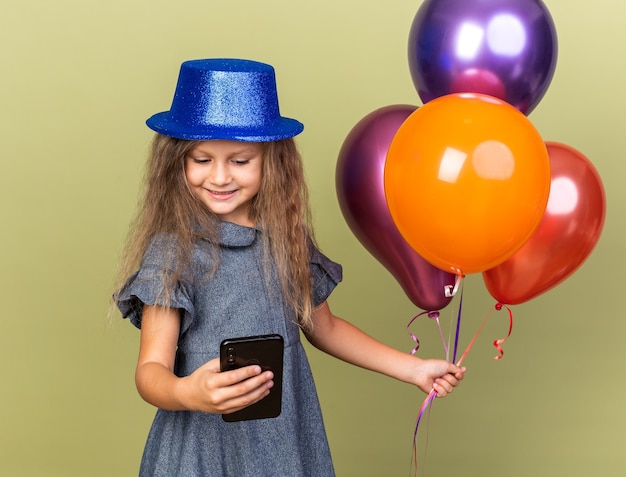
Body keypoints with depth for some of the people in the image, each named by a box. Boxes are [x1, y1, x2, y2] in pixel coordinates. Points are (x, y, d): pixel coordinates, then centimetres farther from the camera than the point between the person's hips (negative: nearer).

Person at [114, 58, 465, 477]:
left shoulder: (288, 242, 2)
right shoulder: (173, 252, -12)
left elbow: (323, 327, 15)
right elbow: (151, 369, -15)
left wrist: (413, 369, 13)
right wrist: (188, 393, -37)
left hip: (288, 441, 4)